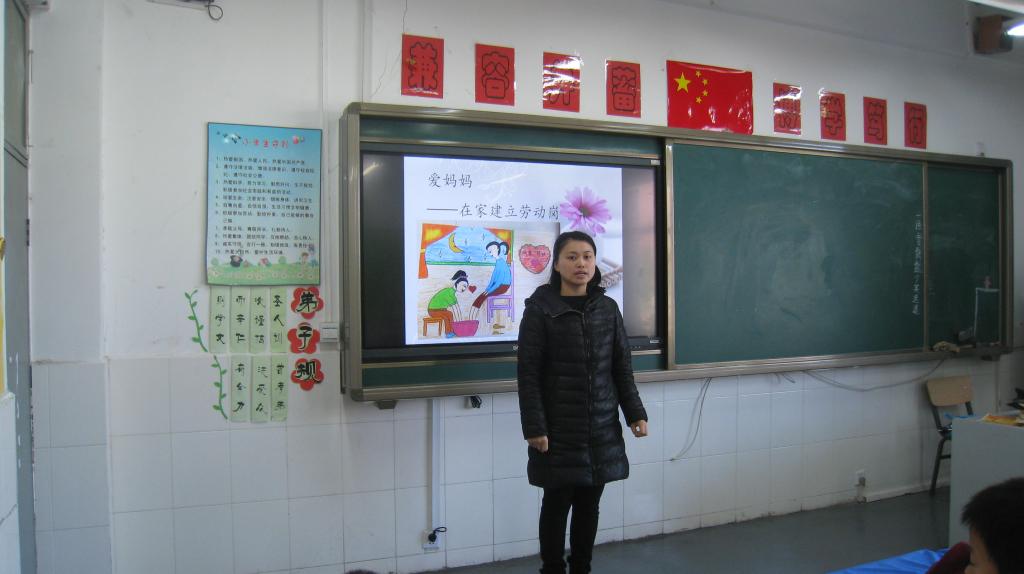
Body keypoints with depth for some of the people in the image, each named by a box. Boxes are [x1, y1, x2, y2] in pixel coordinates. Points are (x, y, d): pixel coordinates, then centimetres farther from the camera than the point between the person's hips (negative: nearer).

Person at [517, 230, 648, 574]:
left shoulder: (607, 308, 7)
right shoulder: (540, 308, -6)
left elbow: (622, 367, 10)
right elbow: (528, 373, -8)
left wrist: (635, 413, 4)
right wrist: (534, 427, -13)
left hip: (602, 428, 4)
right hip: (559, 430, -4)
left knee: (589, 505, 12)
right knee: (557, 504, 5)